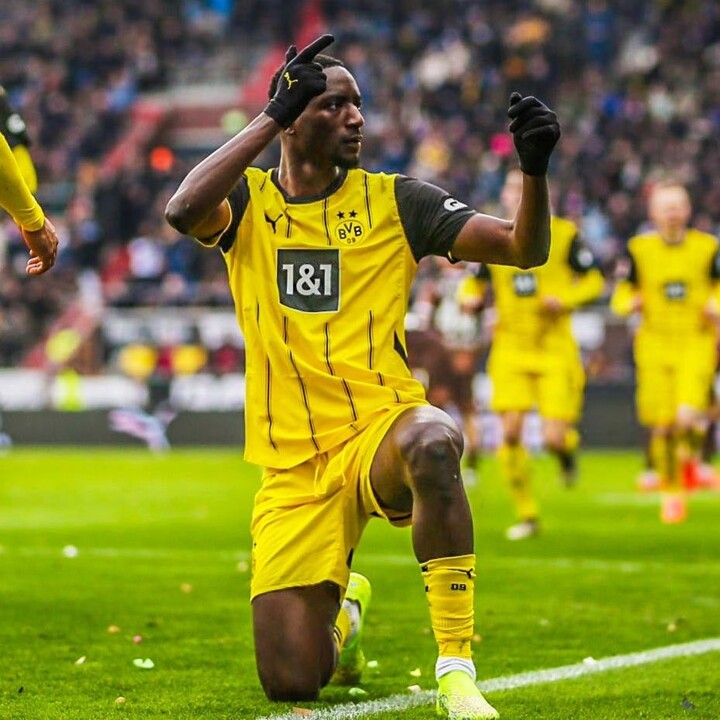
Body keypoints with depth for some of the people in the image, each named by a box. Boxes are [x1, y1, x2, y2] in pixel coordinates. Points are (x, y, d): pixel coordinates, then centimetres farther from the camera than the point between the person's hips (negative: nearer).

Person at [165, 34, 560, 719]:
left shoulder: (393, 201, 5)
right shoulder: (248, 202, 4)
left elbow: (524, 248, 1)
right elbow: (184, 211, -20)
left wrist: (533, 168, -18)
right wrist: (272, 114, -17)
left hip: (379, 430, -1)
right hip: (293, 468, 1)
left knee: (431, 442, -41)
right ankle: (343, 605, 35)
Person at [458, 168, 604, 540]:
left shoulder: (562, 234, -3)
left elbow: (593, 279, 4)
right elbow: (477, 280, 17)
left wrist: (565, 299, -15)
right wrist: (470, 297, -6)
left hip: (555, 348, -2)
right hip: (510, 348, 2)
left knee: (553, 438, -11)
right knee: (511, 432, -9)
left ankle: (567, 446, 29)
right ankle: (527, 515, 6)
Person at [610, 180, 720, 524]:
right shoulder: (639, 248, 4)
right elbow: (622, 292, 10)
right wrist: (631, 303, -12)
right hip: (655, 344, 1)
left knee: (687, 416, -19)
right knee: (662, 426, 2)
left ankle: (691, 451, 17)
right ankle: (671, 492, 21)